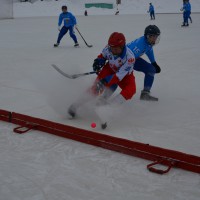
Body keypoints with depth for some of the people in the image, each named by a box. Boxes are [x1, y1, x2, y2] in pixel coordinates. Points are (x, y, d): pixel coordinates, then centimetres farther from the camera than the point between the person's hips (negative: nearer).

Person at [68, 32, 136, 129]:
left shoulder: (129, 57, -36)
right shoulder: (108, 48, -24)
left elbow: (120, 75, -37)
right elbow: (103, 55, 1)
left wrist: (106, 81, -45)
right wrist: (98, 61, -20)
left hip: (125, 75, -2)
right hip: (110, 69, 2)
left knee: (130, 90, -29)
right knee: (98, 86, -20)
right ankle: (76, 105, -14)